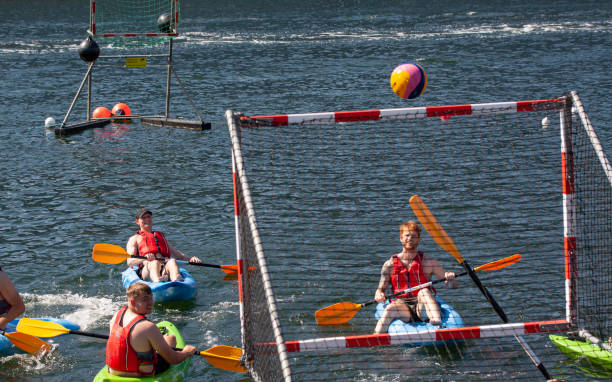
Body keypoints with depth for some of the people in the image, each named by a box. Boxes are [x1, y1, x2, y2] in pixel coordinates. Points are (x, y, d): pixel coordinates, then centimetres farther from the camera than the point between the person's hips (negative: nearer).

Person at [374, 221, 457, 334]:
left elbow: (453, 285, 10)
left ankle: (437, 324, -49)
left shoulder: (428, 262, 10)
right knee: (391, 308, -33)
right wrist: (379, 295, -13)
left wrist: (450, 278, -15)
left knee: (424, 291, -31)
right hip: (403, 308, 0)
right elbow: (381, 289, 11)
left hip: (422, 308, 0)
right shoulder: (390, 264, 12)